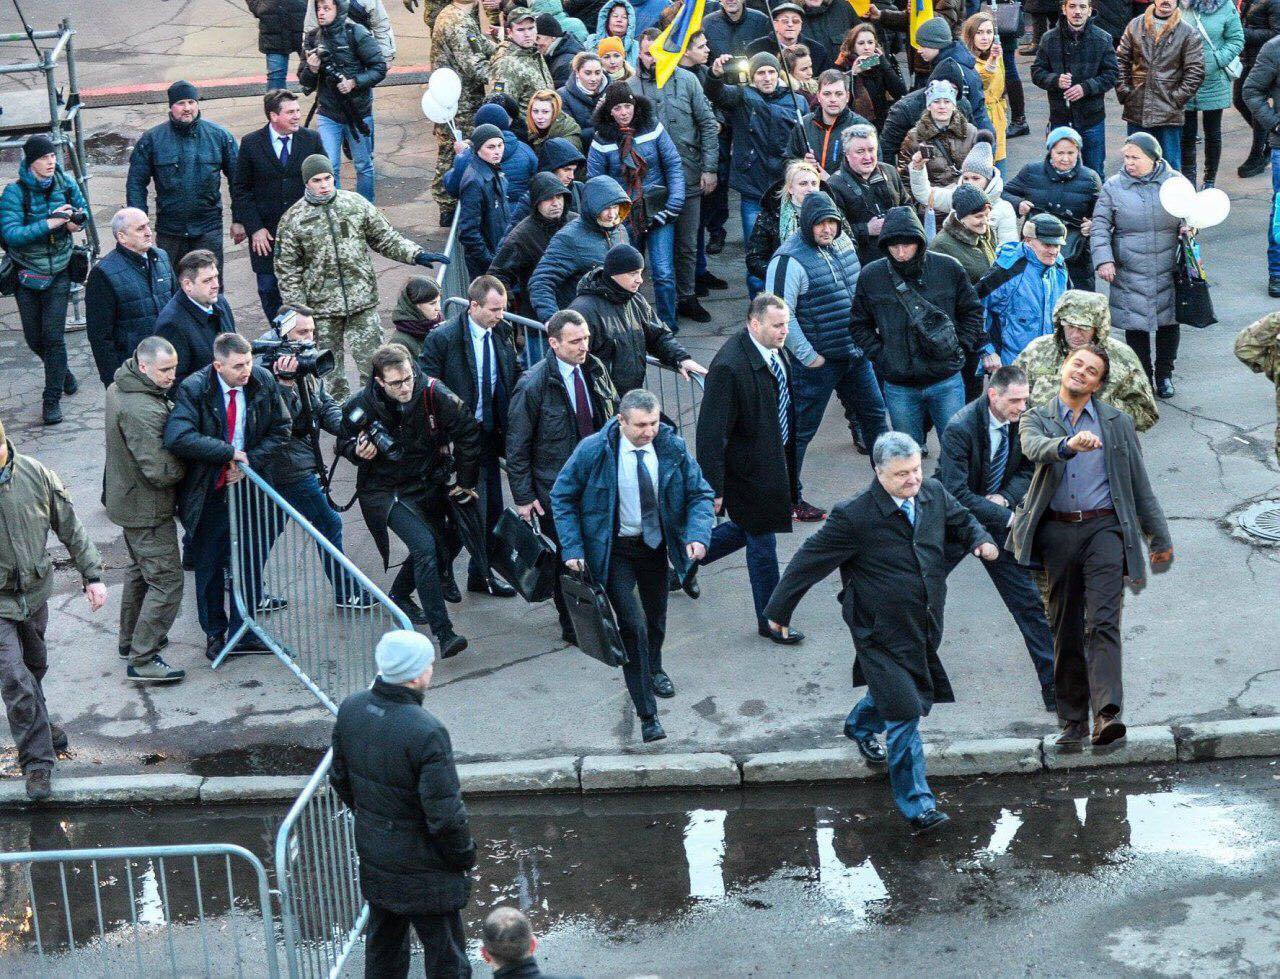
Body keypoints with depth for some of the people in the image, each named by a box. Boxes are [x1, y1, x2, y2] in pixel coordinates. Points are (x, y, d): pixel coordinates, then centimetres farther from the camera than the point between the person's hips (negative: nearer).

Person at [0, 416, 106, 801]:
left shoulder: (34, 474, -8)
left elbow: (70, 527, 5)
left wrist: (92, 574, 7)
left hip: (34, 592, 4)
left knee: (34, 666, 23)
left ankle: (36, 727, 49)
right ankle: (37, 760, 4)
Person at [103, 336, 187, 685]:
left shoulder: (118, 388, 1)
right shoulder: (141, 411, -31)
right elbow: (160, 470, -30)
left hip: (126, 497, 10)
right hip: (147, 509, -10)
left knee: (140, 569, 26)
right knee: (166, 581, -4)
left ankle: (130, 640, 41)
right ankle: (142, 660, -1)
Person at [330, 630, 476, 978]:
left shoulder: (351, 710, -7)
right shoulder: (426, 732, -30)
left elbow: (340, 779, 8)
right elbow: (445, 813, -25)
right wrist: (464, 855, -8)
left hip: (373, 861, 7)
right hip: (424, 874, -7)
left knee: (383, 948, 25)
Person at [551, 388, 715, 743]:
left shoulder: (672, 447, -14)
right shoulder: (593, 451, -20)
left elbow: (700, 493, -5)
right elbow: (562, 497, -8)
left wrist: (698, 534, -23)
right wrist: (572, 547, -15)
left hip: (655, 542, 4)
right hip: (614, 549, -4)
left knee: (655, 614, 24)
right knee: (633, 624, -16)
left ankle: (653, 670, 57)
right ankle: (647, 715, -9)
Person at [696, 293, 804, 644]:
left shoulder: (777, 353, 0)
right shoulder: (729, 366, -28)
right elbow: (712, 431, -25)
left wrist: (788, 461, 23)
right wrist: (713, 487, -23)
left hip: (774, 460, 9)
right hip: (749, 468, -9)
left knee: (748, 528, 24)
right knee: (762, 543, 6)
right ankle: (769, 621, 23)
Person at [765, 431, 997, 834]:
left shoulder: (935, 494, -3)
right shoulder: (854, 516, -21)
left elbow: (961, 521, 18)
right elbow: (810, 560, -11)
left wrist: (981, 540, -6)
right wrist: (779, 609, -4)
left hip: (924, 626, 7)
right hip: (882, 631, -7)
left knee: (901, 690, 25)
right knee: (904, 713, -9)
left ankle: (860, 725, 58)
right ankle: (917, 806, 0)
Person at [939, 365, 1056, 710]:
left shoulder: (1022, 421, -10)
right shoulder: (960, 428, -27)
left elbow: (1027, 471, 4)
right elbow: (956, 495, -29)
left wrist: (1005, 497, -17)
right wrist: (1009, 517, -31)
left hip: (999, 520, 4)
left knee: (1029, 602, -1)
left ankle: (1054, 687, 3)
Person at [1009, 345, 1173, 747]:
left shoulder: (1117, 421, 10)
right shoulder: (1036, 419, 7)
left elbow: (1139, 483, 13)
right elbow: (1033, 447, -18)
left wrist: (1159, 537, 15)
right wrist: (1069, 444, -38)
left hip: (1104, 528, -1)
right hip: (1057, 531, 1)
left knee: (1103, 621, -16)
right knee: (1066, 630, 5)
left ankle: (1107, 713, -28)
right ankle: (1073, 721, 12)